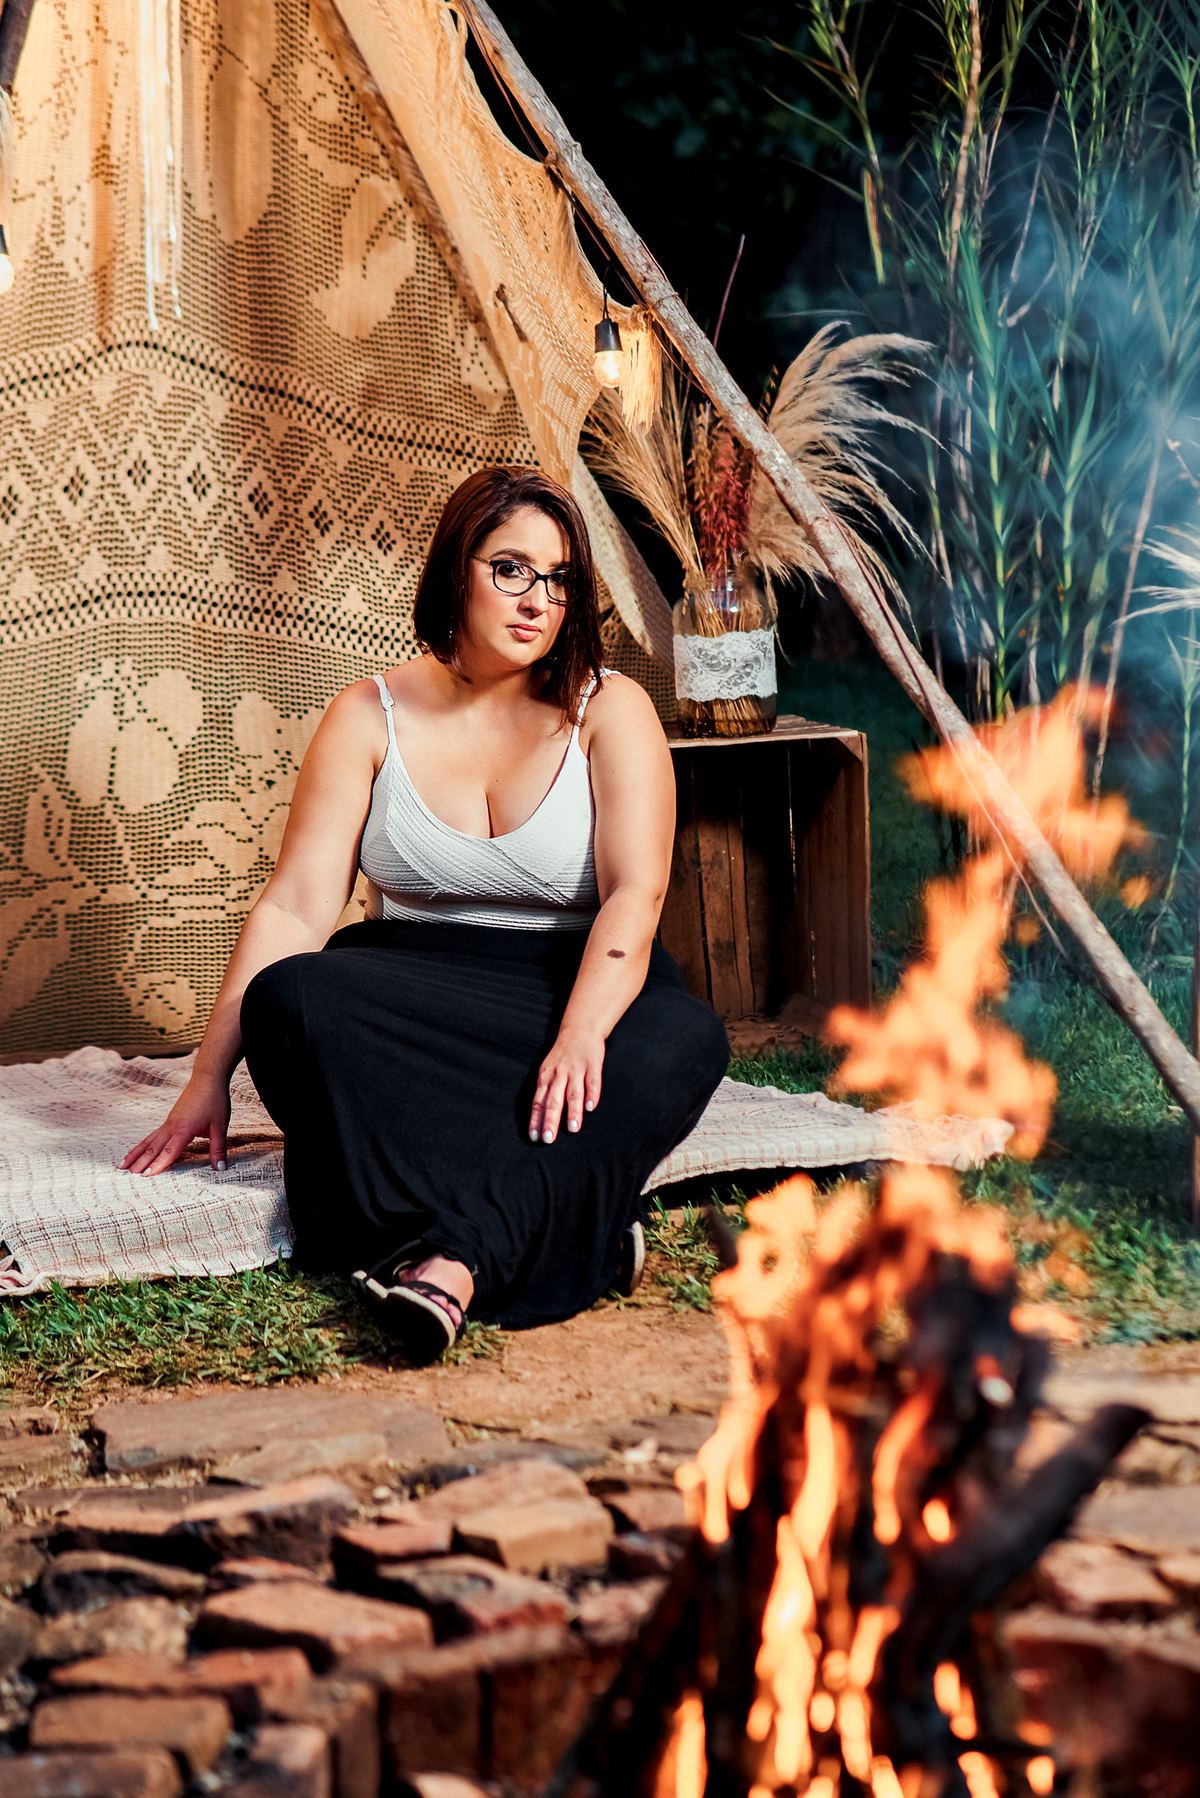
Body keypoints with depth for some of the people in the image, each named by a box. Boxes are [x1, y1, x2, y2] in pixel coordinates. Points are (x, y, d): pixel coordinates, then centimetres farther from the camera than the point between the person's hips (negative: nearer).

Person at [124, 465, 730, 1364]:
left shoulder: (610, 710, 0)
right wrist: (209, 1077, -11)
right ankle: (572, 1213, -41)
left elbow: (635, 895, -13)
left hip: (579, 989, -1)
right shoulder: (372, 717, 4)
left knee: (683, 1041, -34)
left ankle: (455, 1260, -47)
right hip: (413, 986, 1)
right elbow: (295, 907, -2)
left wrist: (581, 1034, -32)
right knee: (289, 999, -31)